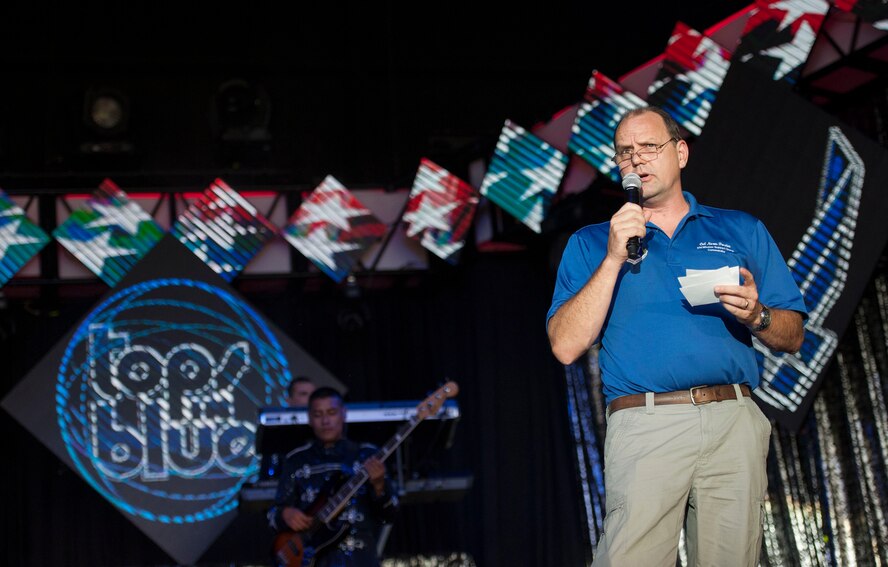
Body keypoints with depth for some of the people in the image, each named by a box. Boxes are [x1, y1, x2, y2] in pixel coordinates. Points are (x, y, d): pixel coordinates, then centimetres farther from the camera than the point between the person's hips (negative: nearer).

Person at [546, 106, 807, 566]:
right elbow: (566, 347, 1)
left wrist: (756, 316, -8)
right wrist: (614, 258, -5)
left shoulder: (742, 231, 18)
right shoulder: (590, 243, 14)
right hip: (643, 425, -2)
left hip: (735, 423, 2)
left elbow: (792, 337, 14)